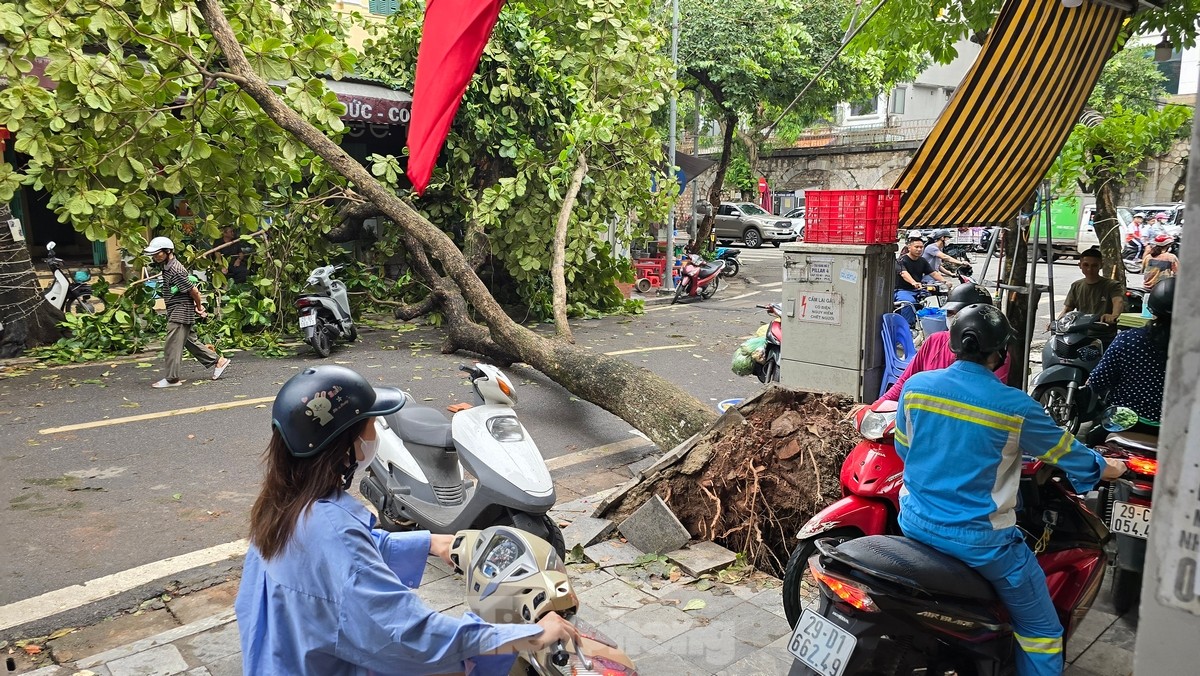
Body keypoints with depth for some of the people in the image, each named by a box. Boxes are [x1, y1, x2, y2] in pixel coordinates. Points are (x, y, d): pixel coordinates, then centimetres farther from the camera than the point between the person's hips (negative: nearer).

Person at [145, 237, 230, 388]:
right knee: (191, 341, 16)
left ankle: (172, 379, -1)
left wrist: (199, 307, -3)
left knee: (172, 346, -6)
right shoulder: (167, 267, 11)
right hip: (175, 311, 10)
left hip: (180, 311, -10)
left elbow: (194, 291, -18)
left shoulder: (176, 270, -21)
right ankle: (218, 361, 23)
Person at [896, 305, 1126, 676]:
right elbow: (1065, 450, 1)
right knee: (1041, 631, 13)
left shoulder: (915, 386, -6)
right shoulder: (1014, 407, -16)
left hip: (915, 523, 5)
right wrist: (1105, 468, 24)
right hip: (978, 539, -5)